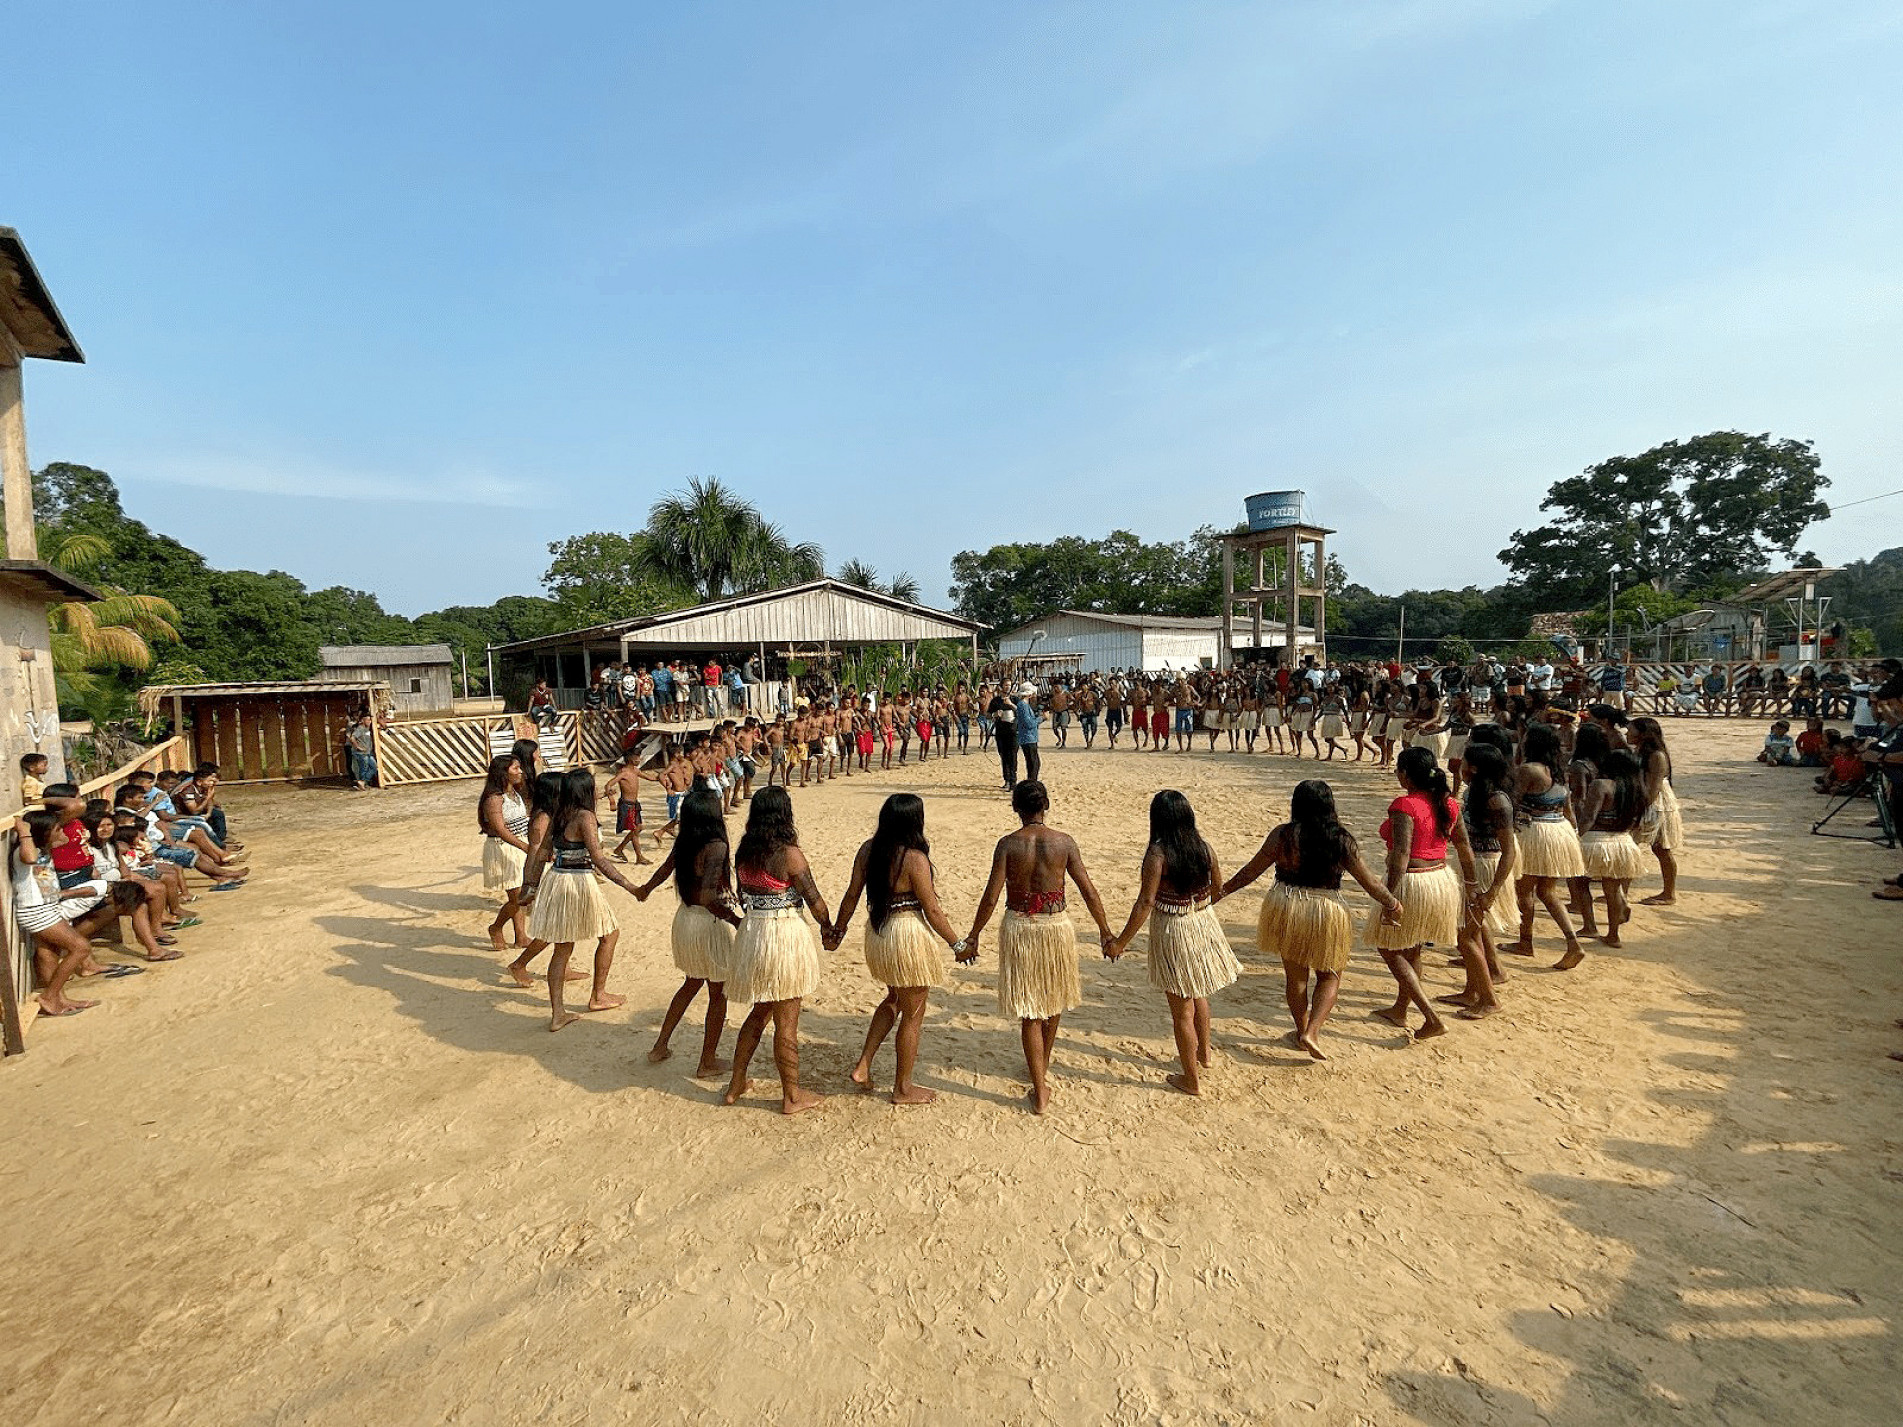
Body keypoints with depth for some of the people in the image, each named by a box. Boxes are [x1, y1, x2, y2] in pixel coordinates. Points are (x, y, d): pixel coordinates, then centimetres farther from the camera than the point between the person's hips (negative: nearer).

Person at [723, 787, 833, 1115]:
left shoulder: (744, 852, 2)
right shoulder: (789, 854, -17)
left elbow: (744, 896, 11)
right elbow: (814, 899, -11)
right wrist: (828, 926, 6)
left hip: (750, 933, 7)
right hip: (786, 935, -6)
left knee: (759, 1012, 24)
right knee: (786, 1021, 7)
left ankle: (736, 1085, 33)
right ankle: (792, 1095, 22)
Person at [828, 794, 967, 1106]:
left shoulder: (868, 849, -2)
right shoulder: (915, 858, -21)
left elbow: (852, 895, 4)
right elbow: (932, 910, -15)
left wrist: (838, 931, 17)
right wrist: (957, 944, -3)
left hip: (877, 934, 7)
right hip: (909, 935, -7)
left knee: (895, 999, 29)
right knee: (913, 1014, 12)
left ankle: (863, 1066, 26)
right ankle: (903, 1089, 26)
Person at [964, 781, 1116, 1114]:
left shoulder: (1007, 844, -11)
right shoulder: (1064, 842, -7)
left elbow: (991, 897, -12)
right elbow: (1088, 891, -5)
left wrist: (972, 938, -2)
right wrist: (1106, 933, 6)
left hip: (1018, 928, -1)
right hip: (1056, 925, 2)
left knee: (1029, 1011, 9)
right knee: (1053, 1002, 24)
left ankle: (1040, 1091, 10)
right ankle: (1041, 1067, 43)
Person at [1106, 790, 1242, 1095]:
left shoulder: (1157, 853, -21)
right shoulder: (1204, 848, -5)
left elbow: (1145, 902, -23)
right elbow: (1218, 890, 7)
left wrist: (1120, 942, -16)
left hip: (1173, 932, -6)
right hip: (1204, 925, 6)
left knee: (1182, 1010, 9)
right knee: (1198, 995, 29)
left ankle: (1192, 1079, 23)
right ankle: (1203, 1053, 47)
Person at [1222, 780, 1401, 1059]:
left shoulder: (1282, 834, -11)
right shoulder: (1341, 839, -12)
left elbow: (1251, 870, -6)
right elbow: (1368, 882, -5)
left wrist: (1223, 890, 7)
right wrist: (1392, 904, 14)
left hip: (1285, 910, 1)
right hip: (1326, 912, -1)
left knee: (1295, 974, 18)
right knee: (1330, 975, 20)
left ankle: (1302, 1030, 33)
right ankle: (1312, 1032, 7)